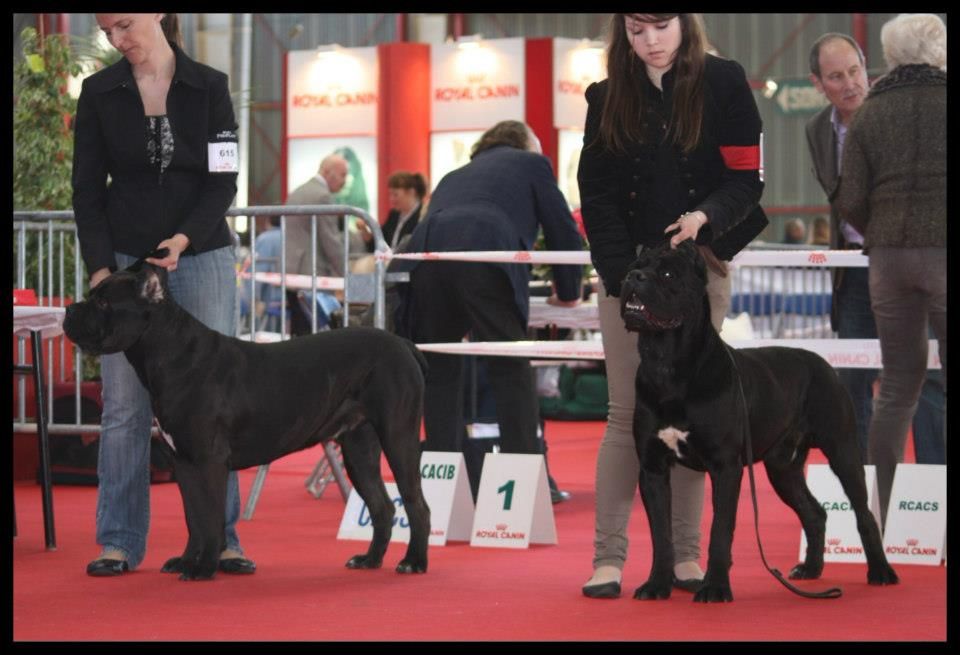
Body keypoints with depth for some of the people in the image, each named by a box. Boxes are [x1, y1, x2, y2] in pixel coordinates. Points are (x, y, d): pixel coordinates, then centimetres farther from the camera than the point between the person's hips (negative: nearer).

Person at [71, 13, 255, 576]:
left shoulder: (209, 87, -1)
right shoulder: (99, 93, 2)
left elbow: (223, 181, -3)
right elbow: (88, 190, 2)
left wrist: (183, 239, -18)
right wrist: (100, 268, -8)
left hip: (202, 257, -1)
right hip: (125, 261, 1)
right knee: (125, 405, -1)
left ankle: (220, 539, 4)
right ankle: (119, 542, 5)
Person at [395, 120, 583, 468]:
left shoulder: (453, 176, 41)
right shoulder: (531, 164, 28)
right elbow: (563, 232, 25)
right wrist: (568, 293, 40)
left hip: (423, 254, 4)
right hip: (482, 256, -4)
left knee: (440, 372, 13)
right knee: (511, 369, 2)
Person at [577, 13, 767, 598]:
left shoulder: (723, 84, 0)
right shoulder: (609, 98, 5)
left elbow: (747, 178, -1)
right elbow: (597, 197, 3)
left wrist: (704, 216, -21)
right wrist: (626, 276, -9)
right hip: (628, 269, 1)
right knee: (627, 416, -3)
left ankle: (686, 555, 5)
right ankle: (608, 556, -4)